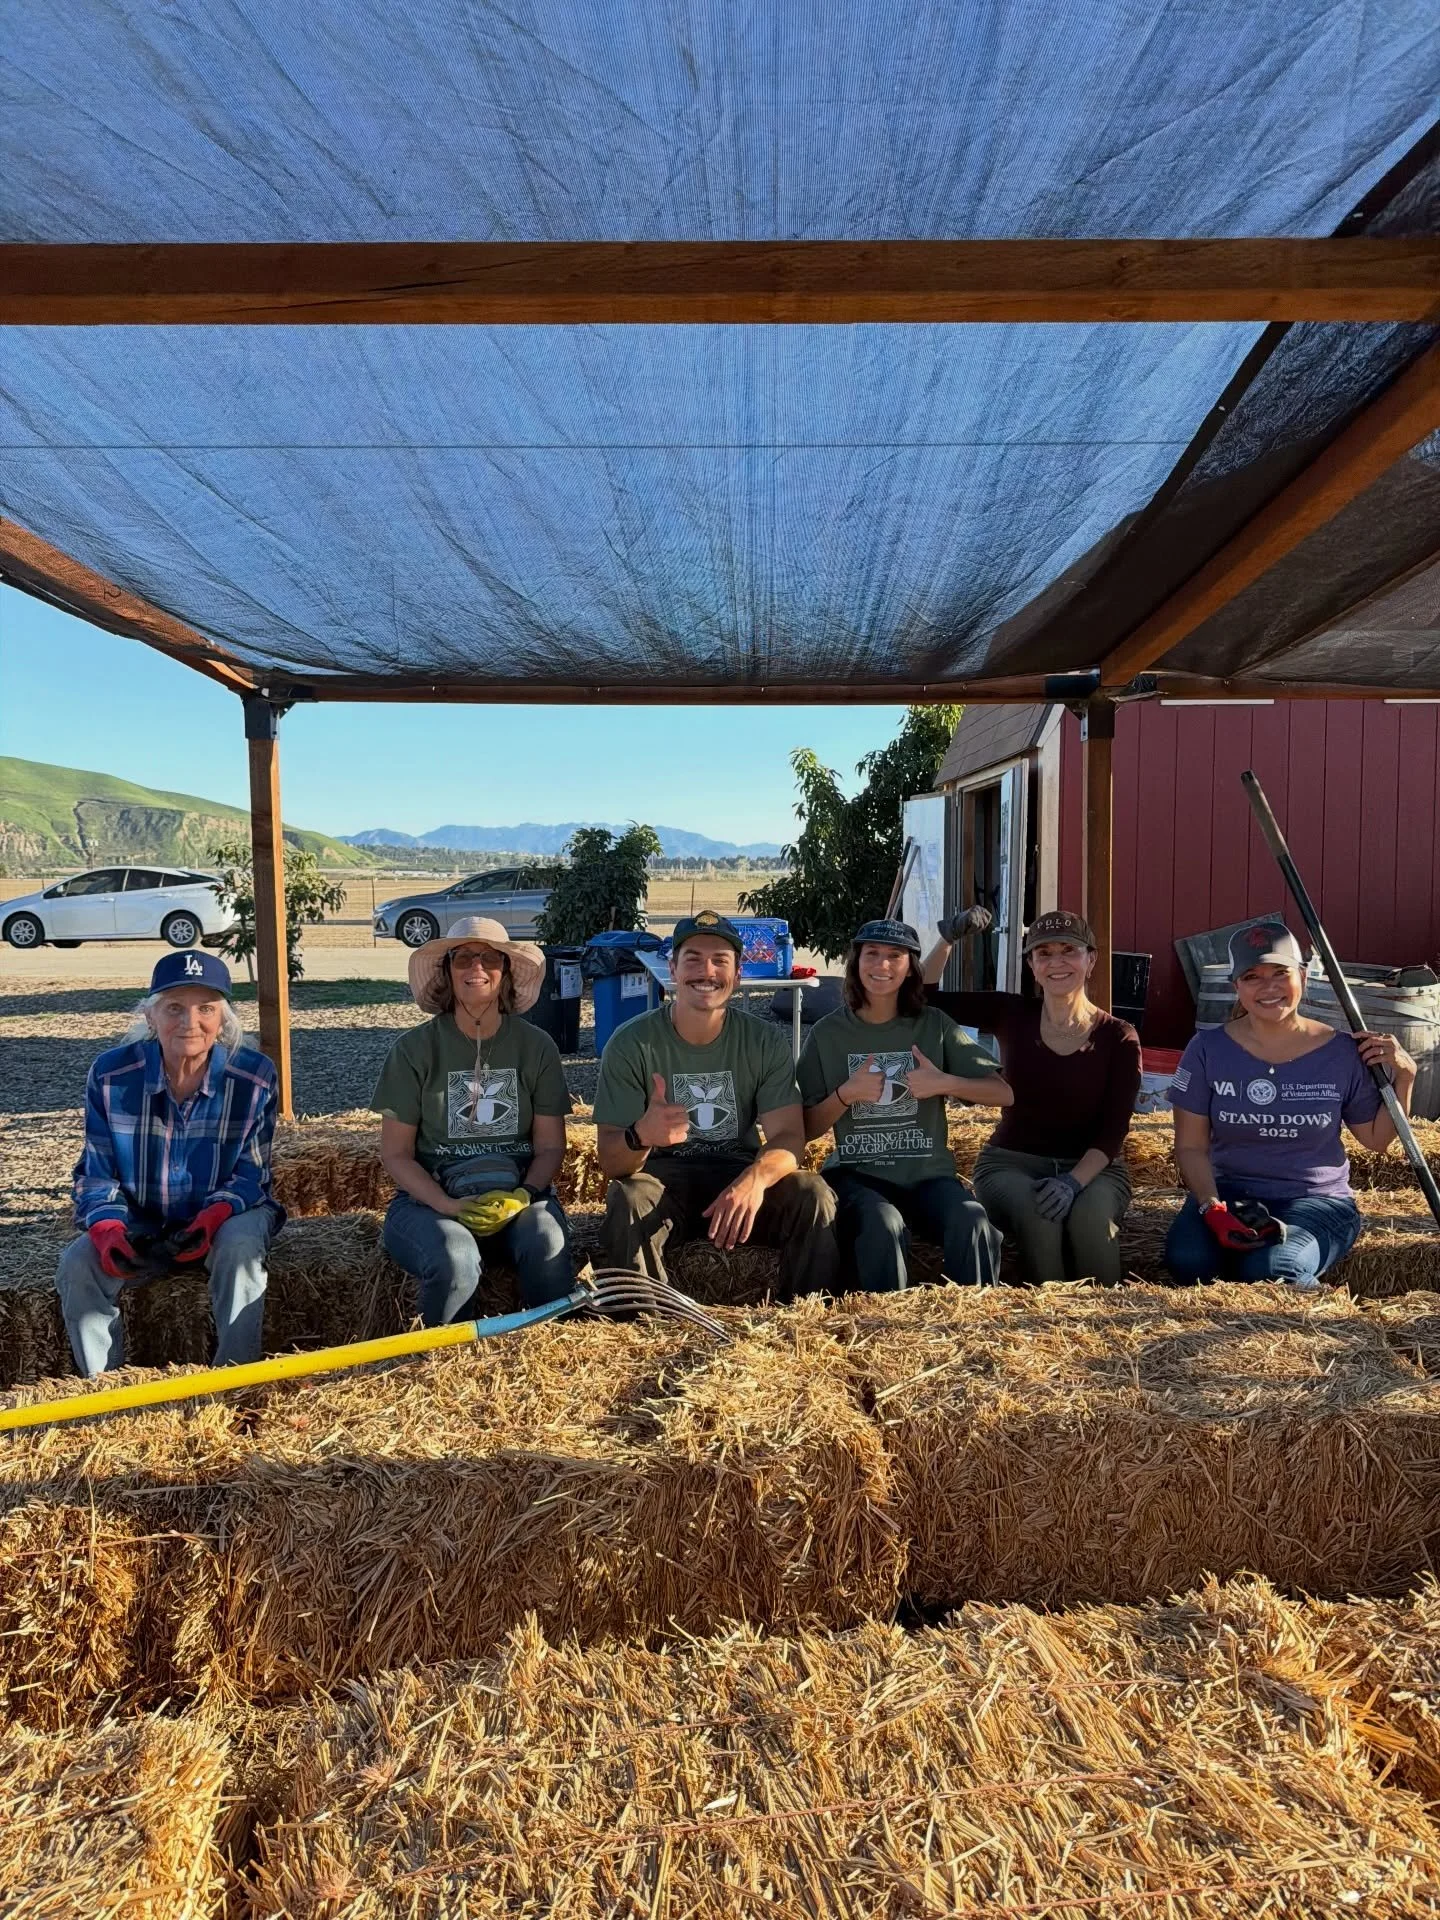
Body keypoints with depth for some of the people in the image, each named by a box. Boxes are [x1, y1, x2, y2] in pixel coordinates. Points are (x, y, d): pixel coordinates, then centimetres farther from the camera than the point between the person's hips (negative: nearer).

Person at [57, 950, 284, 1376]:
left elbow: (250, 1175, -10)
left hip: (227, 1216, -2)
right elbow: (96, 1176, -5)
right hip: (142, 1224, 2)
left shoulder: (254, 1076, -16)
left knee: (239, 1248, -34)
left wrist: (212, 1218, -30)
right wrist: (108, 1231, -26)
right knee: (77, 1266, -24)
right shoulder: (110, 1075, -12)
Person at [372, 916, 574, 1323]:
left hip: (519, 1193, 1)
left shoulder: (537, 1047, 3)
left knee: (548, 1249, -31)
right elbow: (396, 1153, -1)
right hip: (431, 1198, -1)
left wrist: (522, 1195, -16)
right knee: (456, 1263, -32)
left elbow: (551, 1147, 4)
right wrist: (451, 1207, -16)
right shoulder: (414, 1049, -2)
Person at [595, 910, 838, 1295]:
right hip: (663, 1178, -1)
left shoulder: (766, 1042, -3)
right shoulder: (631, 1043, -9)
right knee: (627, 1201, -33)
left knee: (814, 1196, -25)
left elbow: (789, 1136, -11)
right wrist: (640, 1136, -39)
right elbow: (610, 1159, -13)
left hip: (740, 1174, 2)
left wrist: (755, 1178, -36)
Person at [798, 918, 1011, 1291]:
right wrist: (847, 1095, -12)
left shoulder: (934, 1025, 7)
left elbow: (1004, 1094, 5)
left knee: (972, 1221, -30)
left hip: (929, 1173, 1)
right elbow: (806, 1130, 4)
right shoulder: (828, 1033, 5)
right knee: (882, 1225, -34)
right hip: (857, 1174, -1)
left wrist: (945, 1083, -11)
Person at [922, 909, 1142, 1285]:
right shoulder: (1010, 1015, -1)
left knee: (1090, 1218, -33)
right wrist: (948, 937, -15)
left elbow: (1114, 1131, -8)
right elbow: (923, 999, -4)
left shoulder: (1119, 1038, -3)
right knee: (1038, 1218, -33)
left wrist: (1075, 1181, -24)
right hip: (1011, 1162, 0)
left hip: (1093, 1167, 0)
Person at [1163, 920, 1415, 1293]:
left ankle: (1307, 1292, 2)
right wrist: (1212, 1209, -18)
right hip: (1229, 1192, 1)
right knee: (1186, 1258, -30)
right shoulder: (1208, 1049, -4)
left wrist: (1404, 1077, -4)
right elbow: (1192, 1147, -3)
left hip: (1318, 1201, 0)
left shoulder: (1341, 1053, -2)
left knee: (1267, 1270, -31)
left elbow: (1375, 1139, 10)